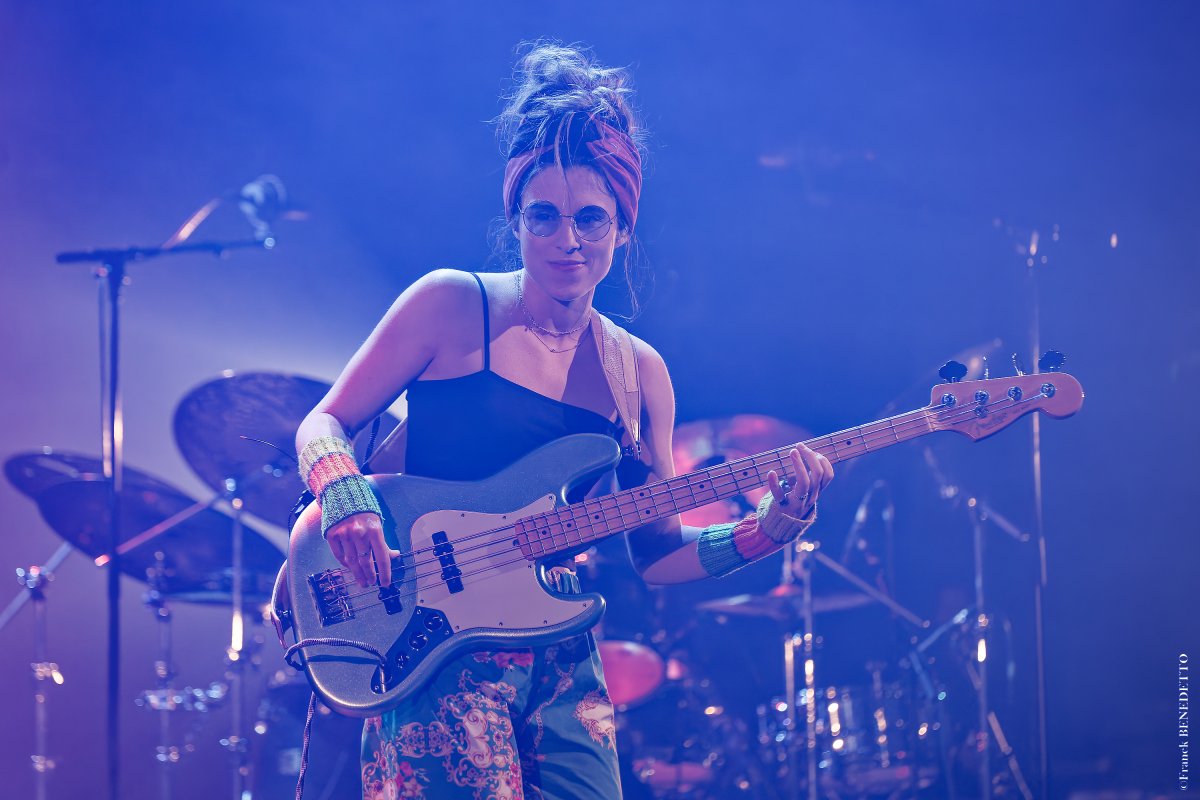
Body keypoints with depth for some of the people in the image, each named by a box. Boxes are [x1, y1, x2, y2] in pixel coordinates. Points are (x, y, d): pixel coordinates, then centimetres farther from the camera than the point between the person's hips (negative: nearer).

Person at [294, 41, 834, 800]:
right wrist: (349, 503, -19)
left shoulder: (640, 373, 10)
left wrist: (763, 532, -7)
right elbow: (324, 425, 2)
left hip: (562, 660, 5)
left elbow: (652, 550, 10)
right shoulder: (453, 307, -1)